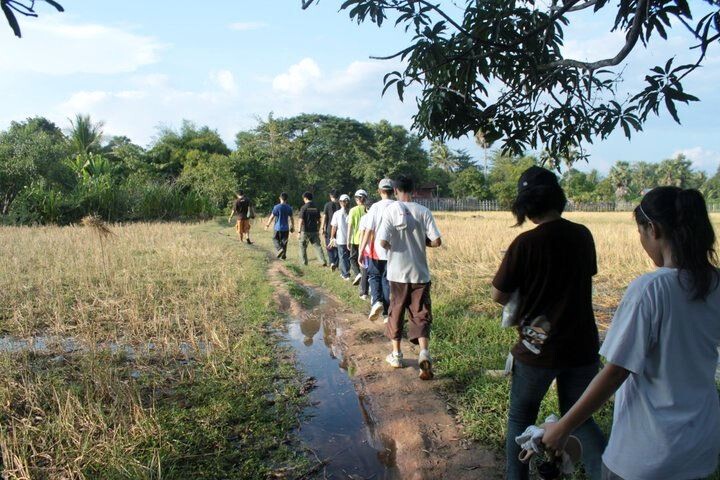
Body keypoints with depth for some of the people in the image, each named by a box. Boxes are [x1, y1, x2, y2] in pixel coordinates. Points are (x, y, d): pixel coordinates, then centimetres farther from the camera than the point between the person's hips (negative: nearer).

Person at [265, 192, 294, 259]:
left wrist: (267, 225, 5)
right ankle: (283, 255, 12)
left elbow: (272, 217, -8)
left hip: (278, 228, -3)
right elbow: (291, 218, 6)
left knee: (275, 239, 12)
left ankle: (280, 249, -13)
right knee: (284, 241, 10)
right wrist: (293, 227, 19)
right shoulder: (289, 208, 0)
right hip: (286, 228, 3)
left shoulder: (277, 207, -11)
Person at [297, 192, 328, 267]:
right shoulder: (316, 207, 6)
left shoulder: (304, 207, -9)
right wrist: (317, 230, 19)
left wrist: (299, 232, -9)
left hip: (305, 231, -4)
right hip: (314, 230, 4)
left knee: (303, 246, 12)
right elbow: (318, 221, 9)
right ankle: (323, 261, -9)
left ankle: (304, 262, 17)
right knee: (317, 246, 3)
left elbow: (301, 221, -13)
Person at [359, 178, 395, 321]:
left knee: (374, 276, 16)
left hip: (376, 250, -2)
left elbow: (369, 231, -12)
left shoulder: (375, 207, -9)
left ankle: (376, 301, -9)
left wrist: (361, 251, -7)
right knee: (387, 279, 13)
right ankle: (386, 312, 15)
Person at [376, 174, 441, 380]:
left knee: (396, 312, 15)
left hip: (398, 272, -1)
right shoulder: (423, 211, -3)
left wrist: (393, 245, 7)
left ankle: (396, 355, 25)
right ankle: (424, 352, -13)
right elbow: (436, 241, -6)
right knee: (421, 314, 7)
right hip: (420, 272, 1)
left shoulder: (391, 210, -8)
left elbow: (383, 242, -15)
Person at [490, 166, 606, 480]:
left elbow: (499, 296, -12)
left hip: (537, 348, -4)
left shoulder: (526, 243, -18)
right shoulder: (582, 235, -3)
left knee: (520, 418, 17)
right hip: (582, 347, 4)